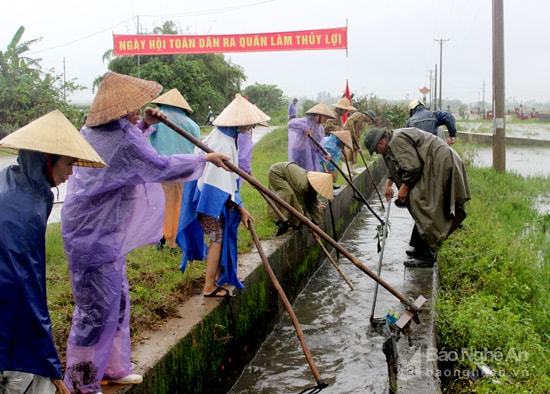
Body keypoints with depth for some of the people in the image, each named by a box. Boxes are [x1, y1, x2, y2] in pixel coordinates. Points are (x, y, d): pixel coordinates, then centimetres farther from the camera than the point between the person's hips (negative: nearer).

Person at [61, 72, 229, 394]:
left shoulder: (95, 132, 9)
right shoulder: (122, 141, -22)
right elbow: (163, 167, -17)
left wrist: (143, 125, 15)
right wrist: (205, 158, -5)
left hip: (101, 231, 11)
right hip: (95, 238, -11)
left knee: (117, 301, 19)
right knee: (97, 308, -2)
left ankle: (112, 367, 33)